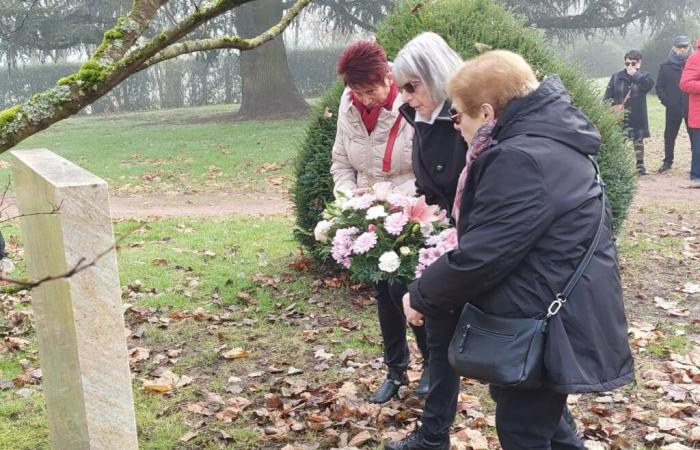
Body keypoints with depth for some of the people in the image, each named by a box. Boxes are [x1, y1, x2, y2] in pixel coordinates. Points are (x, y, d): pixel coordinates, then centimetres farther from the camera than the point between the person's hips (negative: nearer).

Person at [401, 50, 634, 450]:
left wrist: (421, 297, -10)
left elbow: (480, 257, -26)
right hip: (558, 317, 10)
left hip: (546, 330, -10)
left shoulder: (521, 160, -26)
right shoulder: (550, 141, 8)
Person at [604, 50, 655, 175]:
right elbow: (608, 95, 2)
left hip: (637, 116, 1)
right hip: (619, 116, -1)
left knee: (638, 140, 10)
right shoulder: (616, 77, 2)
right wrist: (612, 107, -10)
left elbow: (649, 85, -20)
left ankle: (640, 165, 20)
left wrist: (636, 74, -21)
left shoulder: (643, 76, 3)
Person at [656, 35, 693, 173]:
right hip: (673, 109, 1)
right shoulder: (666, 66, 5)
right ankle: (667, 162, 20)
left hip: (692, 108, -1)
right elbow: (659, 87, 6)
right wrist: (667, 102, -5)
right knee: (669, 136, 8)